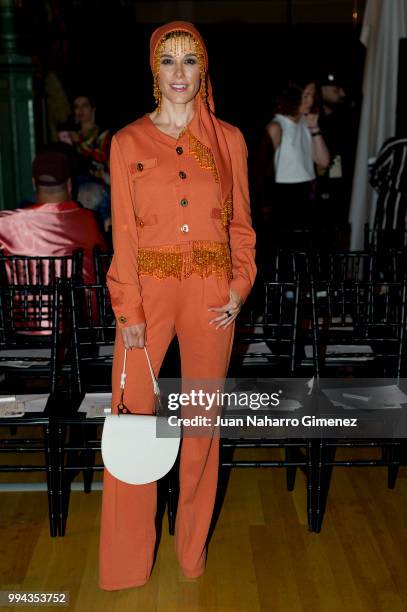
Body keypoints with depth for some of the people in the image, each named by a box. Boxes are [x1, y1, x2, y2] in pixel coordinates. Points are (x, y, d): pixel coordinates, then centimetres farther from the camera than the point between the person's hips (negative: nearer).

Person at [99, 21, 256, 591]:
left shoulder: (229, 139, 6)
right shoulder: (128, 141, 3)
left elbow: (240, 222, 8)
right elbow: (124, 231, -2)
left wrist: (240, 286, -5)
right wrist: (129, 311, -8)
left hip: (211, 292, 1)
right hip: (149, 288, -1)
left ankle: (194, 544, 31)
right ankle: (127, 558, 21)